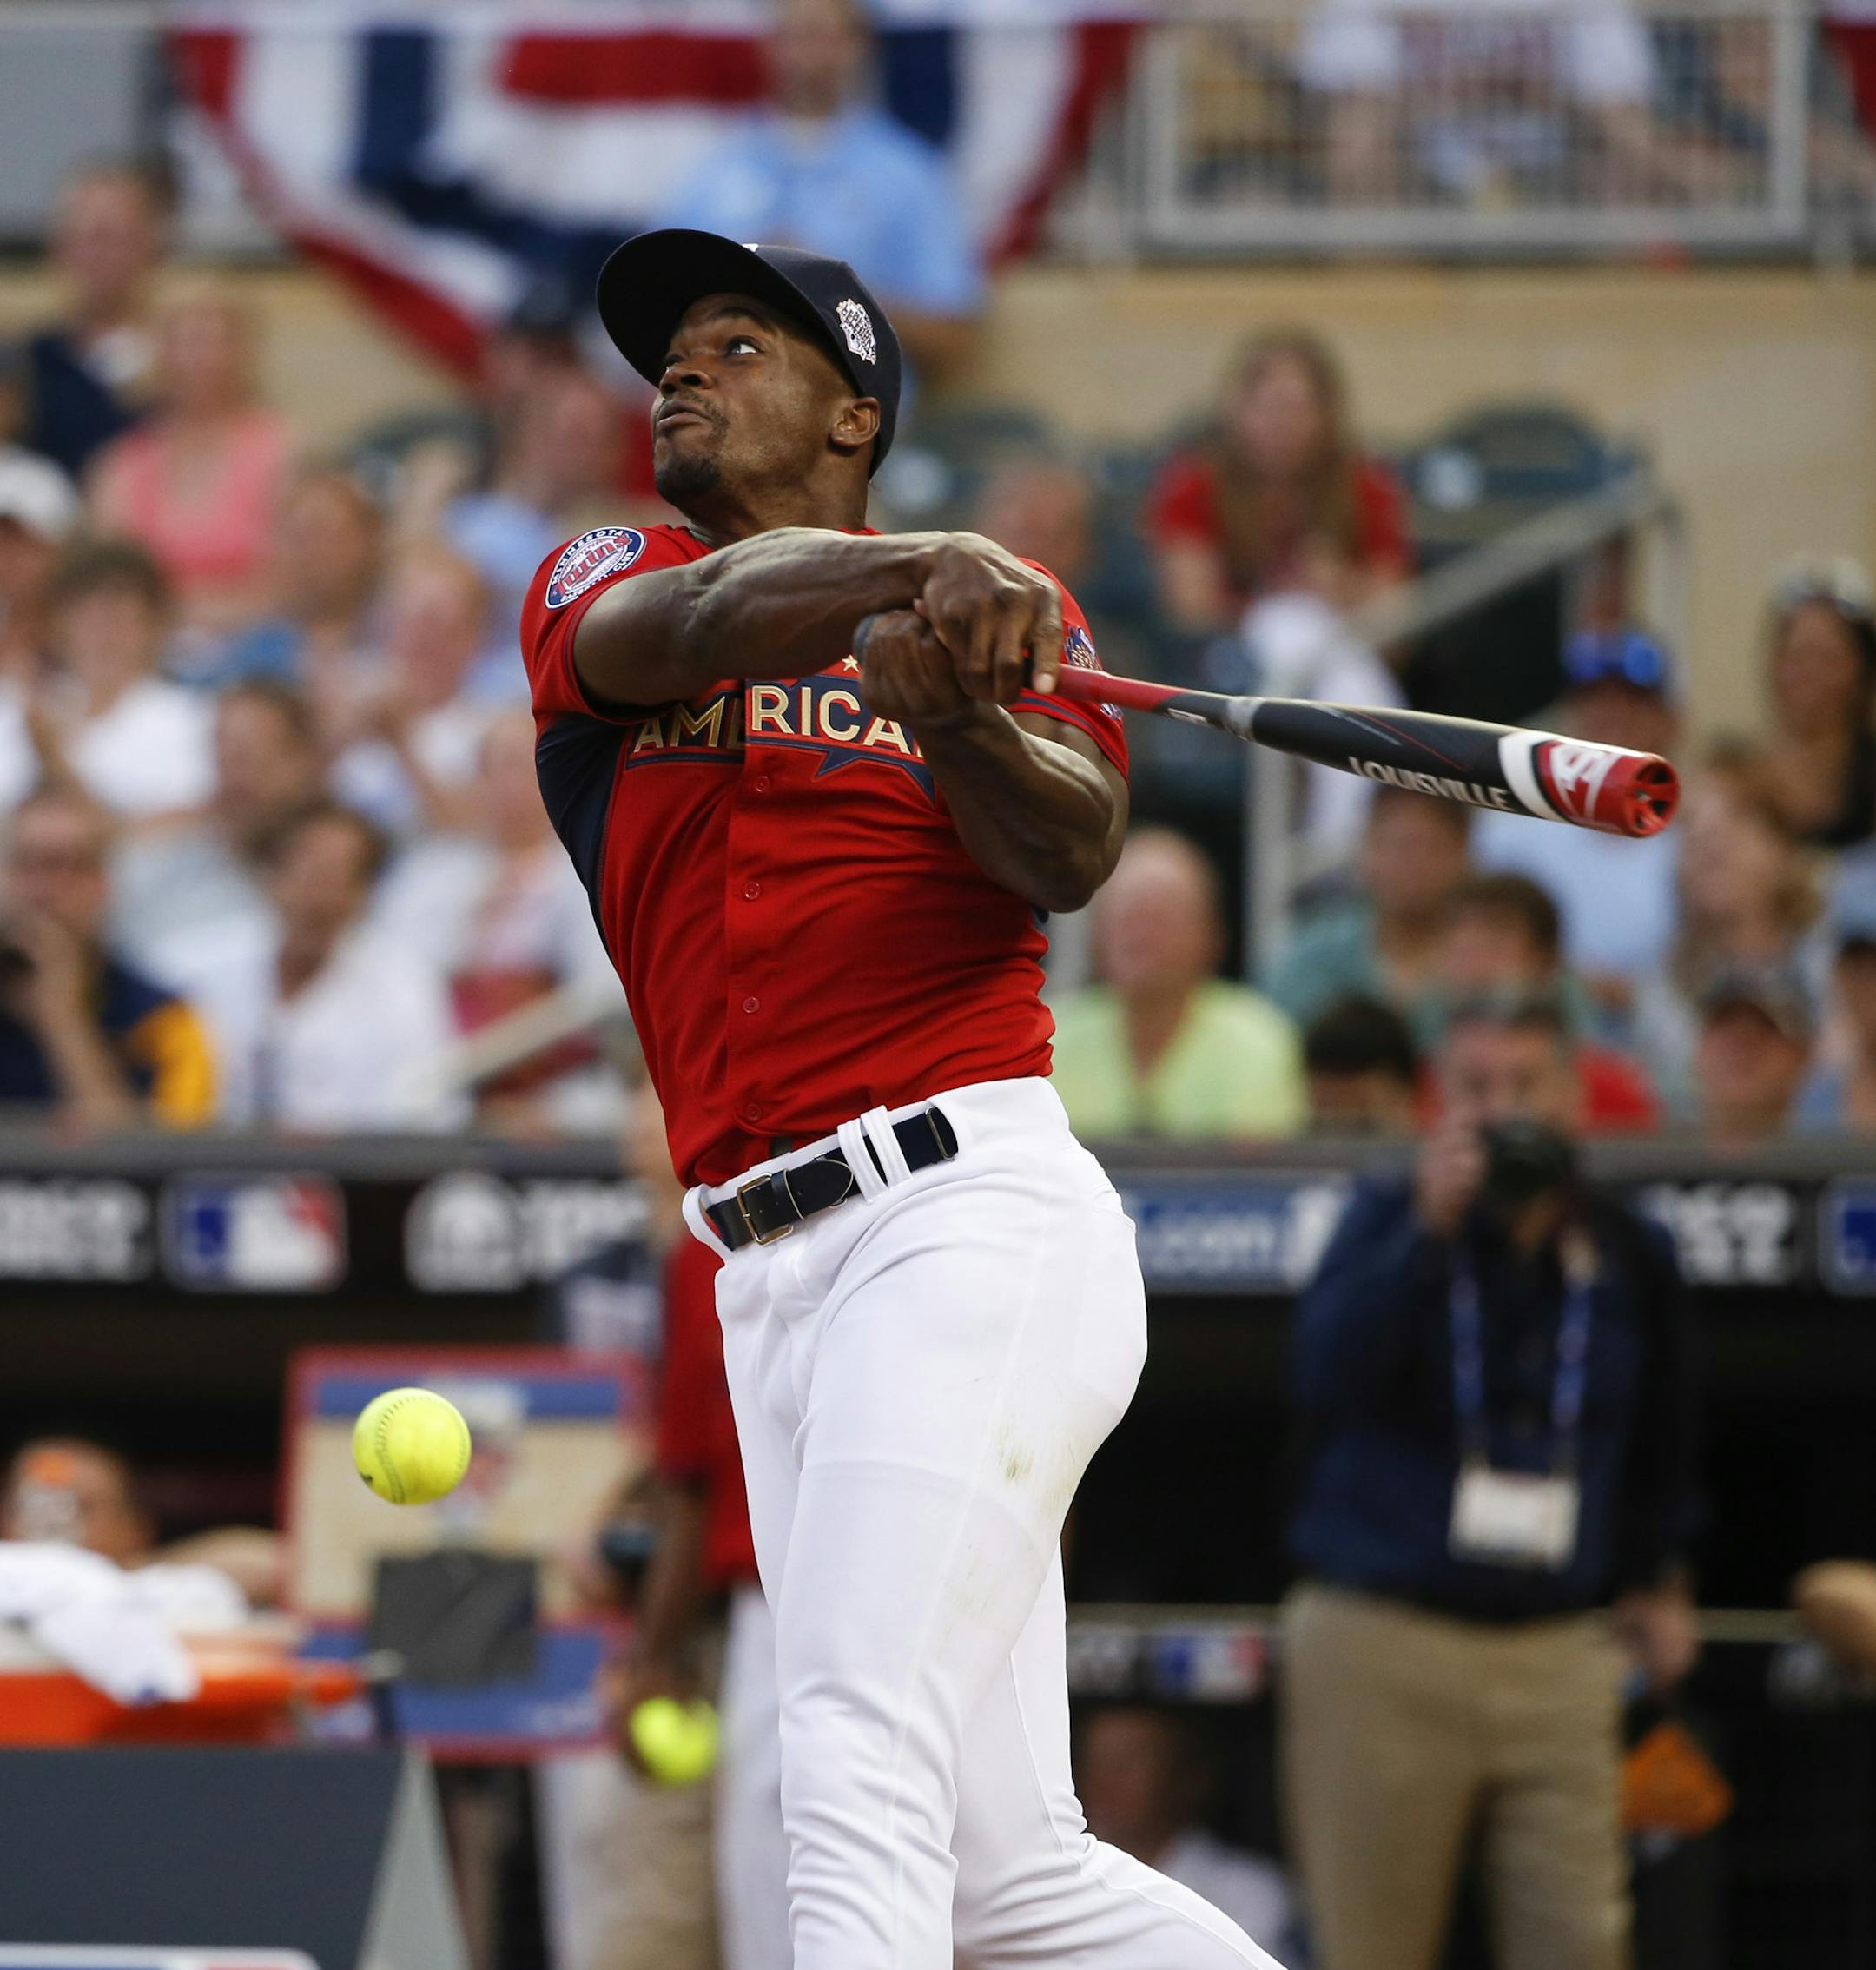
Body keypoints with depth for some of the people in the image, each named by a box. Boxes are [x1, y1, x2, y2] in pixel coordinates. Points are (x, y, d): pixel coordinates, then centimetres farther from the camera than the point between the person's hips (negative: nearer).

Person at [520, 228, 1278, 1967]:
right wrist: (915, 572, -30)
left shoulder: (1001, 614, 10)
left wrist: (952, 710, -30)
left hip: (972, 1215, -4)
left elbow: (1072, 858, -9)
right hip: (774, 1282, 4)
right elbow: (702, 621, -9)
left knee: (861, 1760, -21)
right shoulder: (597, 590, 16)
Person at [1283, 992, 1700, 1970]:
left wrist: (1660, 1576, 22)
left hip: (1559, 1657, 2)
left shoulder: (1630, 1256, 10)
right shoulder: (1387, 1223, 1)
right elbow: (1326, 1374, -19)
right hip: (1382, 1644, -2)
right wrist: (1429, 1229, -24)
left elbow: (1661, 1434, 26)